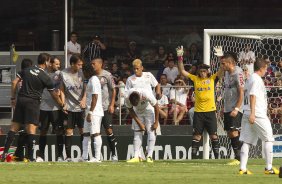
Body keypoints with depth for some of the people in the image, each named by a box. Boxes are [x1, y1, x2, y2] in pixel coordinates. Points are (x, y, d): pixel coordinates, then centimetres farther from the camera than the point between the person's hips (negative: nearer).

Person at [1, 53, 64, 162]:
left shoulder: (26, 70, 8)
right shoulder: (45, 77, -3)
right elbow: (54, 94, 5)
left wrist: (13, 98, 12)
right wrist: (62, 104, 20)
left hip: (21, 100, 4)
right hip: (33, 102, -4)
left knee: (14, 127, 7)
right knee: (31, 129, -6)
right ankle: (30, 157, -9)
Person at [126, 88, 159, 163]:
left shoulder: (147, 95, -37)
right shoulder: (127, 98, -29)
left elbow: (156, 107, -21)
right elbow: (131, 110, -12)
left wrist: (156, 122, -17)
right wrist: (139, 123, -15)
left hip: (149, 111, -2)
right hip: (137, 112, 2)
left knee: (151, 132, -13)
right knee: (137, 133, -5)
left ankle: (149, 156, -15)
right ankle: (137, 156, -9)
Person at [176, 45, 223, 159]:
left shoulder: (212, 78, 3)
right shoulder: (195, 79, 6)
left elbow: (222, 70, -6)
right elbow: (182, 72, 4)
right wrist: (180, 58, -5)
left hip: (210, 111, -1)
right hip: (198, 111, 1)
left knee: (213, 135, 1)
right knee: (196, 135, 3)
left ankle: (217, 157, 5)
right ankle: (193, 157, 6)